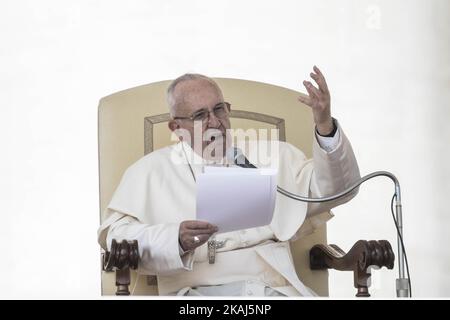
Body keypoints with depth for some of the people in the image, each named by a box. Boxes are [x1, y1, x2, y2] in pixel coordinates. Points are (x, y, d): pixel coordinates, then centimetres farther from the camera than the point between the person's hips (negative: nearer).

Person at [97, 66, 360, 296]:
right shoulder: (152, 170, 14)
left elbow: (333, 190, 12)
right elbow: (112, 233, 5)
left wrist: (325, 126, -4)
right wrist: (175, 239, -14)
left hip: (272, 288, 1)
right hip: (195, 290, -1)